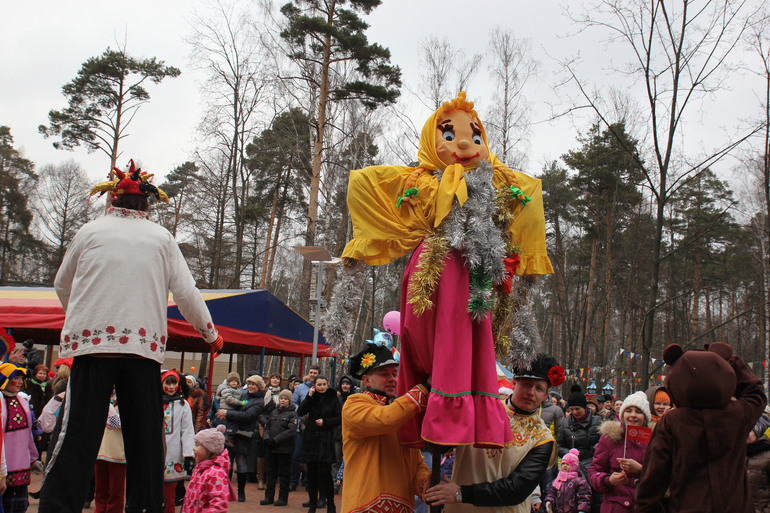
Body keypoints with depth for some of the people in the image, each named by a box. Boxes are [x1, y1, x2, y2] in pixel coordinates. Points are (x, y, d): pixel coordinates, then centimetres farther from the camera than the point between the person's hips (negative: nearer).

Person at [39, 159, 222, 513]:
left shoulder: (91, 231, 9)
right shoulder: (162, 238, 10)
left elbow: (61, 285, 20)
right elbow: (186, 292, 7)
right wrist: (210, 333, 21)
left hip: (92, 339, -1)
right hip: (144, 344, 1)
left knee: (78, 432, -4)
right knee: (145, 434, 9)